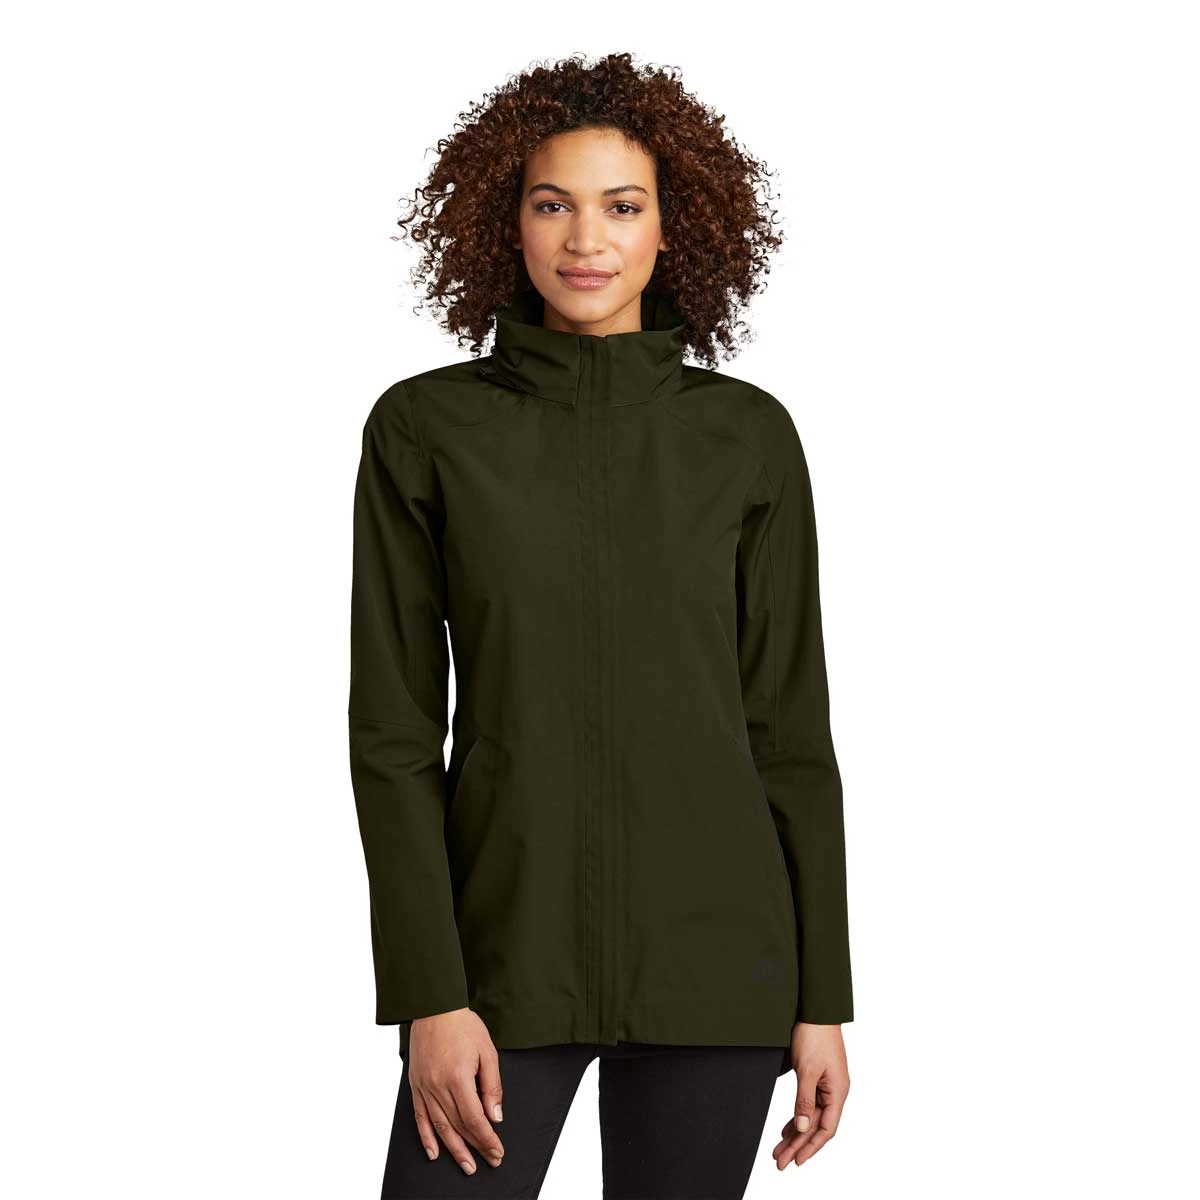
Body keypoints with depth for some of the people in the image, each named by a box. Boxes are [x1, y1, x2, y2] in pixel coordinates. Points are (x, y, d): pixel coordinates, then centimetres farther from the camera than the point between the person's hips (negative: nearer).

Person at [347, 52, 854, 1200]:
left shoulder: (748, 437, 3)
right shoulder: (424, 430, 1)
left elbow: (789, 729, 5)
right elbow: (393, 731, -1)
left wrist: (823, 997, 2)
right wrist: (429, 996, -8)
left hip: (712, 961, 1)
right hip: (506, 957, -1)